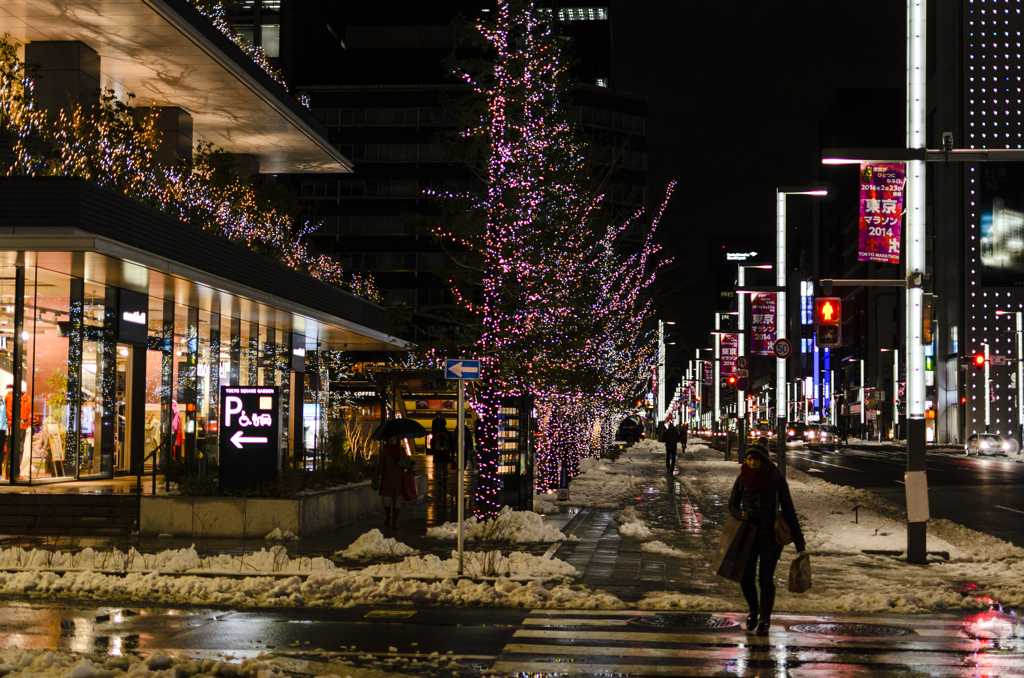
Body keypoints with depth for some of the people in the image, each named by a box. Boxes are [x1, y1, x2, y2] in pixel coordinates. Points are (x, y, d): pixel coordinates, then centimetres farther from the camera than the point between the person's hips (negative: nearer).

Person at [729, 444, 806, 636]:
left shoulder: (777, 480, -12)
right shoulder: (742, 480, -5)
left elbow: (788, 510, -7)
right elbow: (732, 505, 7)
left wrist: (799, 541, -8)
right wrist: (740, 514, -18)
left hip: (770, 536, -2)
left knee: (766, 580, -2)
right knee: (746, 579, 0)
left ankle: (764, 621, 17)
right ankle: (754, 609, 30)